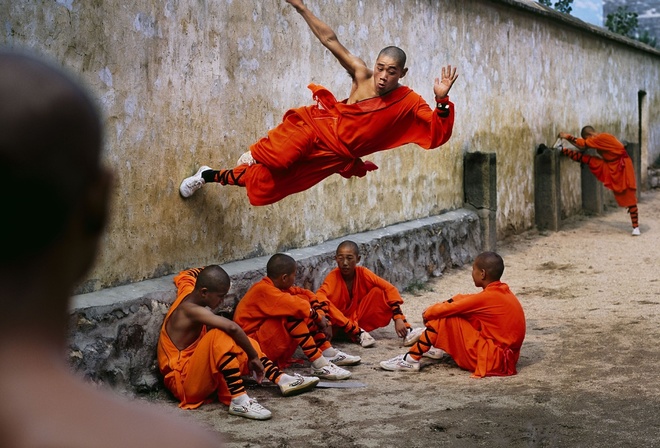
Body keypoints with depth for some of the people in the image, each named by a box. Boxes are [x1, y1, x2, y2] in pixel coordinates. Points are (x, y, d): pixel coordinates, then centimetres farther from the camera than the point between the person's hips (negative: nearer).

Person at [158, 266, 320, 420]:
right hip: (184, 383, -10)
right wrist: (254, 357, -28)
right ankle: (239, 401, -35)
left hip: (200, 376, 10)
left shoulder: (188, 292, 5)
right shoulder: (191, 309, -23)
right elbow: (232, 327, -37)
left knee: (241, 343, 15)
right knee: (220, 336, -31)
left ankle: (282, 379, 2)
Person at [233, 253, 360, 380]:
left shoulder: (274, 286, 6)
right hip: (254, 344, -10)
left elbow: (306, 294, 11)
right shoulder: (264, 290, -21)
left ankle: (328, 352, 1)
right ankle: (319, 365, -27)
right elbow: (295, 305, -32)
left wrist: (320, 315, -5)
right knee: (293, 312, -27)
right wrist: (318, 317, -16)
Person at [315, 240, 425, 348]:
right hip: (339, 323, -3)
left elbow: (389, 289, -15)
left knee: (378, 291, -16)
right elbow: (320, 296, -37)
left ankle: (406, 332, -18)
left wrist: (398, 318, -26)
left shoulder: (362, 273, -11)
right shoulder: (333, 276, -19)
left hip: (358, 318, 3)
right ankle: (358, 333, -25)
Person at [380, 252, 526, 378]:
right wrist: (434, 309, 9)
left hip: (492, 359, -9)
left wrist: (428, 313, 7)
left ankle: (411, 359, -6)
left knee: (445, 319, -9)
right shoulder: (503, 291, 9)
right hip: (506, 356, 9)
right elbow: (463, 299, 15)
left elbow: (447, 309, -13)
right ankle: (438, 348, 25)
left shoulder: (487, 297, -18)